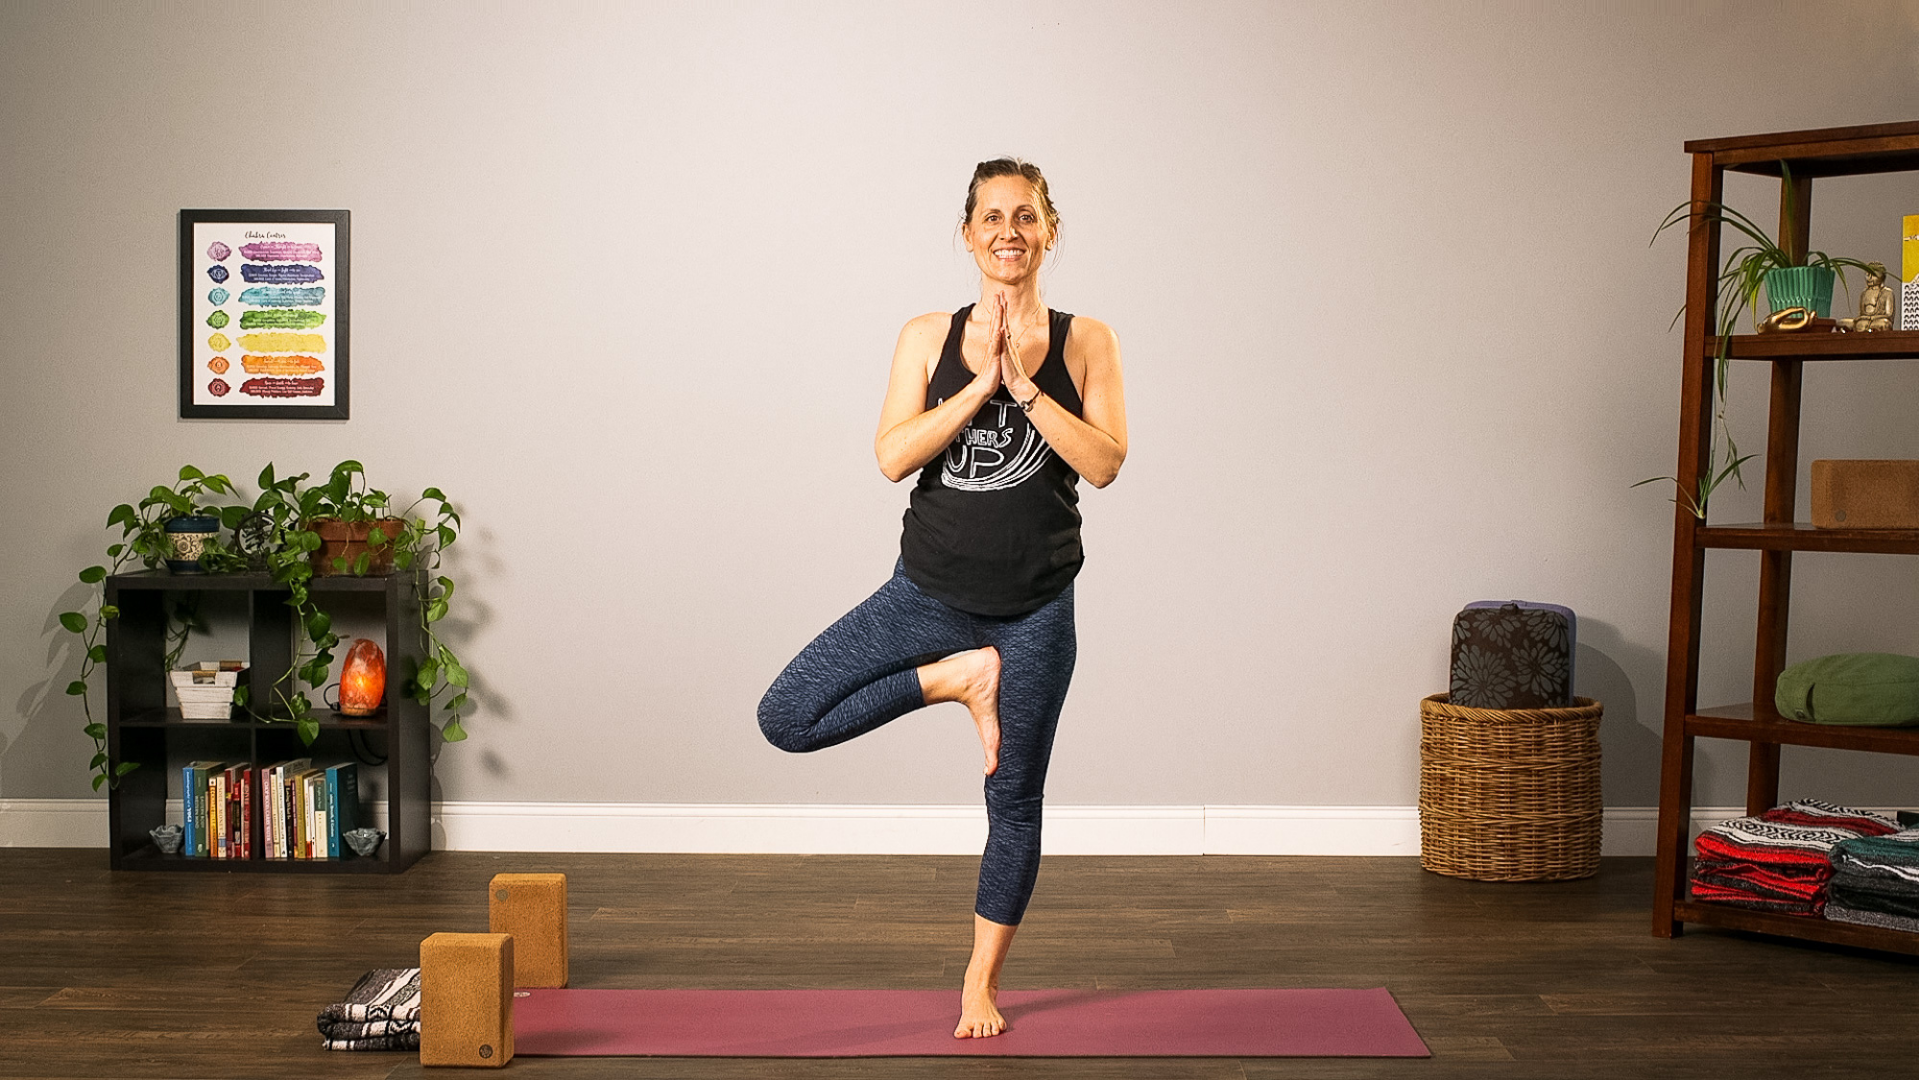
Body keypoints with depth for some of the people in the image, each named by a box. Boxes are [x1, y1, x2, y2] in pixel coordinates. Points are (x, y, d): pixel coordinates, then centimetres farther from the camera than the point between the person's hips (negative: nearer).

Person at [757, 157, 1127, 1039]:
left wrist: (1024, 383, -16)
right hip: (929, 592, 1)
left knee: (1014, 804, 10)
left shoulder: (1084, 342, 1)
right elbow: (893, 456, -10)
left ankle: (981, 984, 29)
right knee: (786, 719, -12)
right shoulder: (929, 338, 2)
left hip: (1035, 608, -1)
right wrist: (979, 385, -17)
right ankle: (958, 678, 3)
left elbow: (1104, 463, -10)